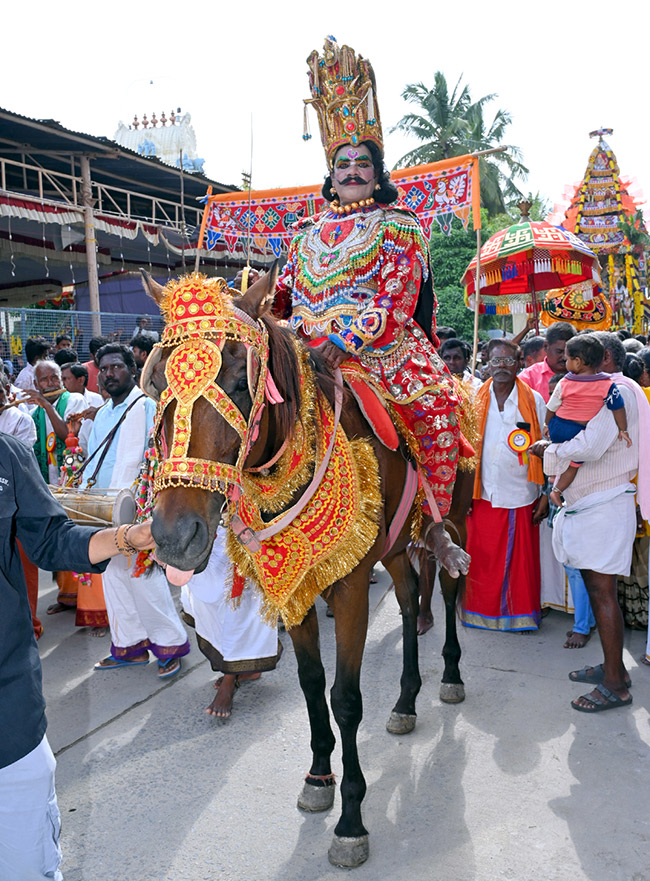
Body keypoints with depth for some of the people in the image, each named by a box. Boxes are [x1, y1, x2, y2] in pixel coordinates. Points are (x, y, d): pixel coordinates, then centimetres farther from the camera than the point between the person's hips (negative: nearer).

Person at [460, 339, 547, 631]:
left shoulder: (534, 401, 1)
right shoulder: (474, 399, 3)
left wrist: (546, 494, -1)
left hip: (522, 497, 0)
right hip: (483, 496, 1)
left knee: (521, 560, 7)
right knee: (481, 559, 6)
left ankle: (521, 613, 25)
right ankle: (481, 611, 23)